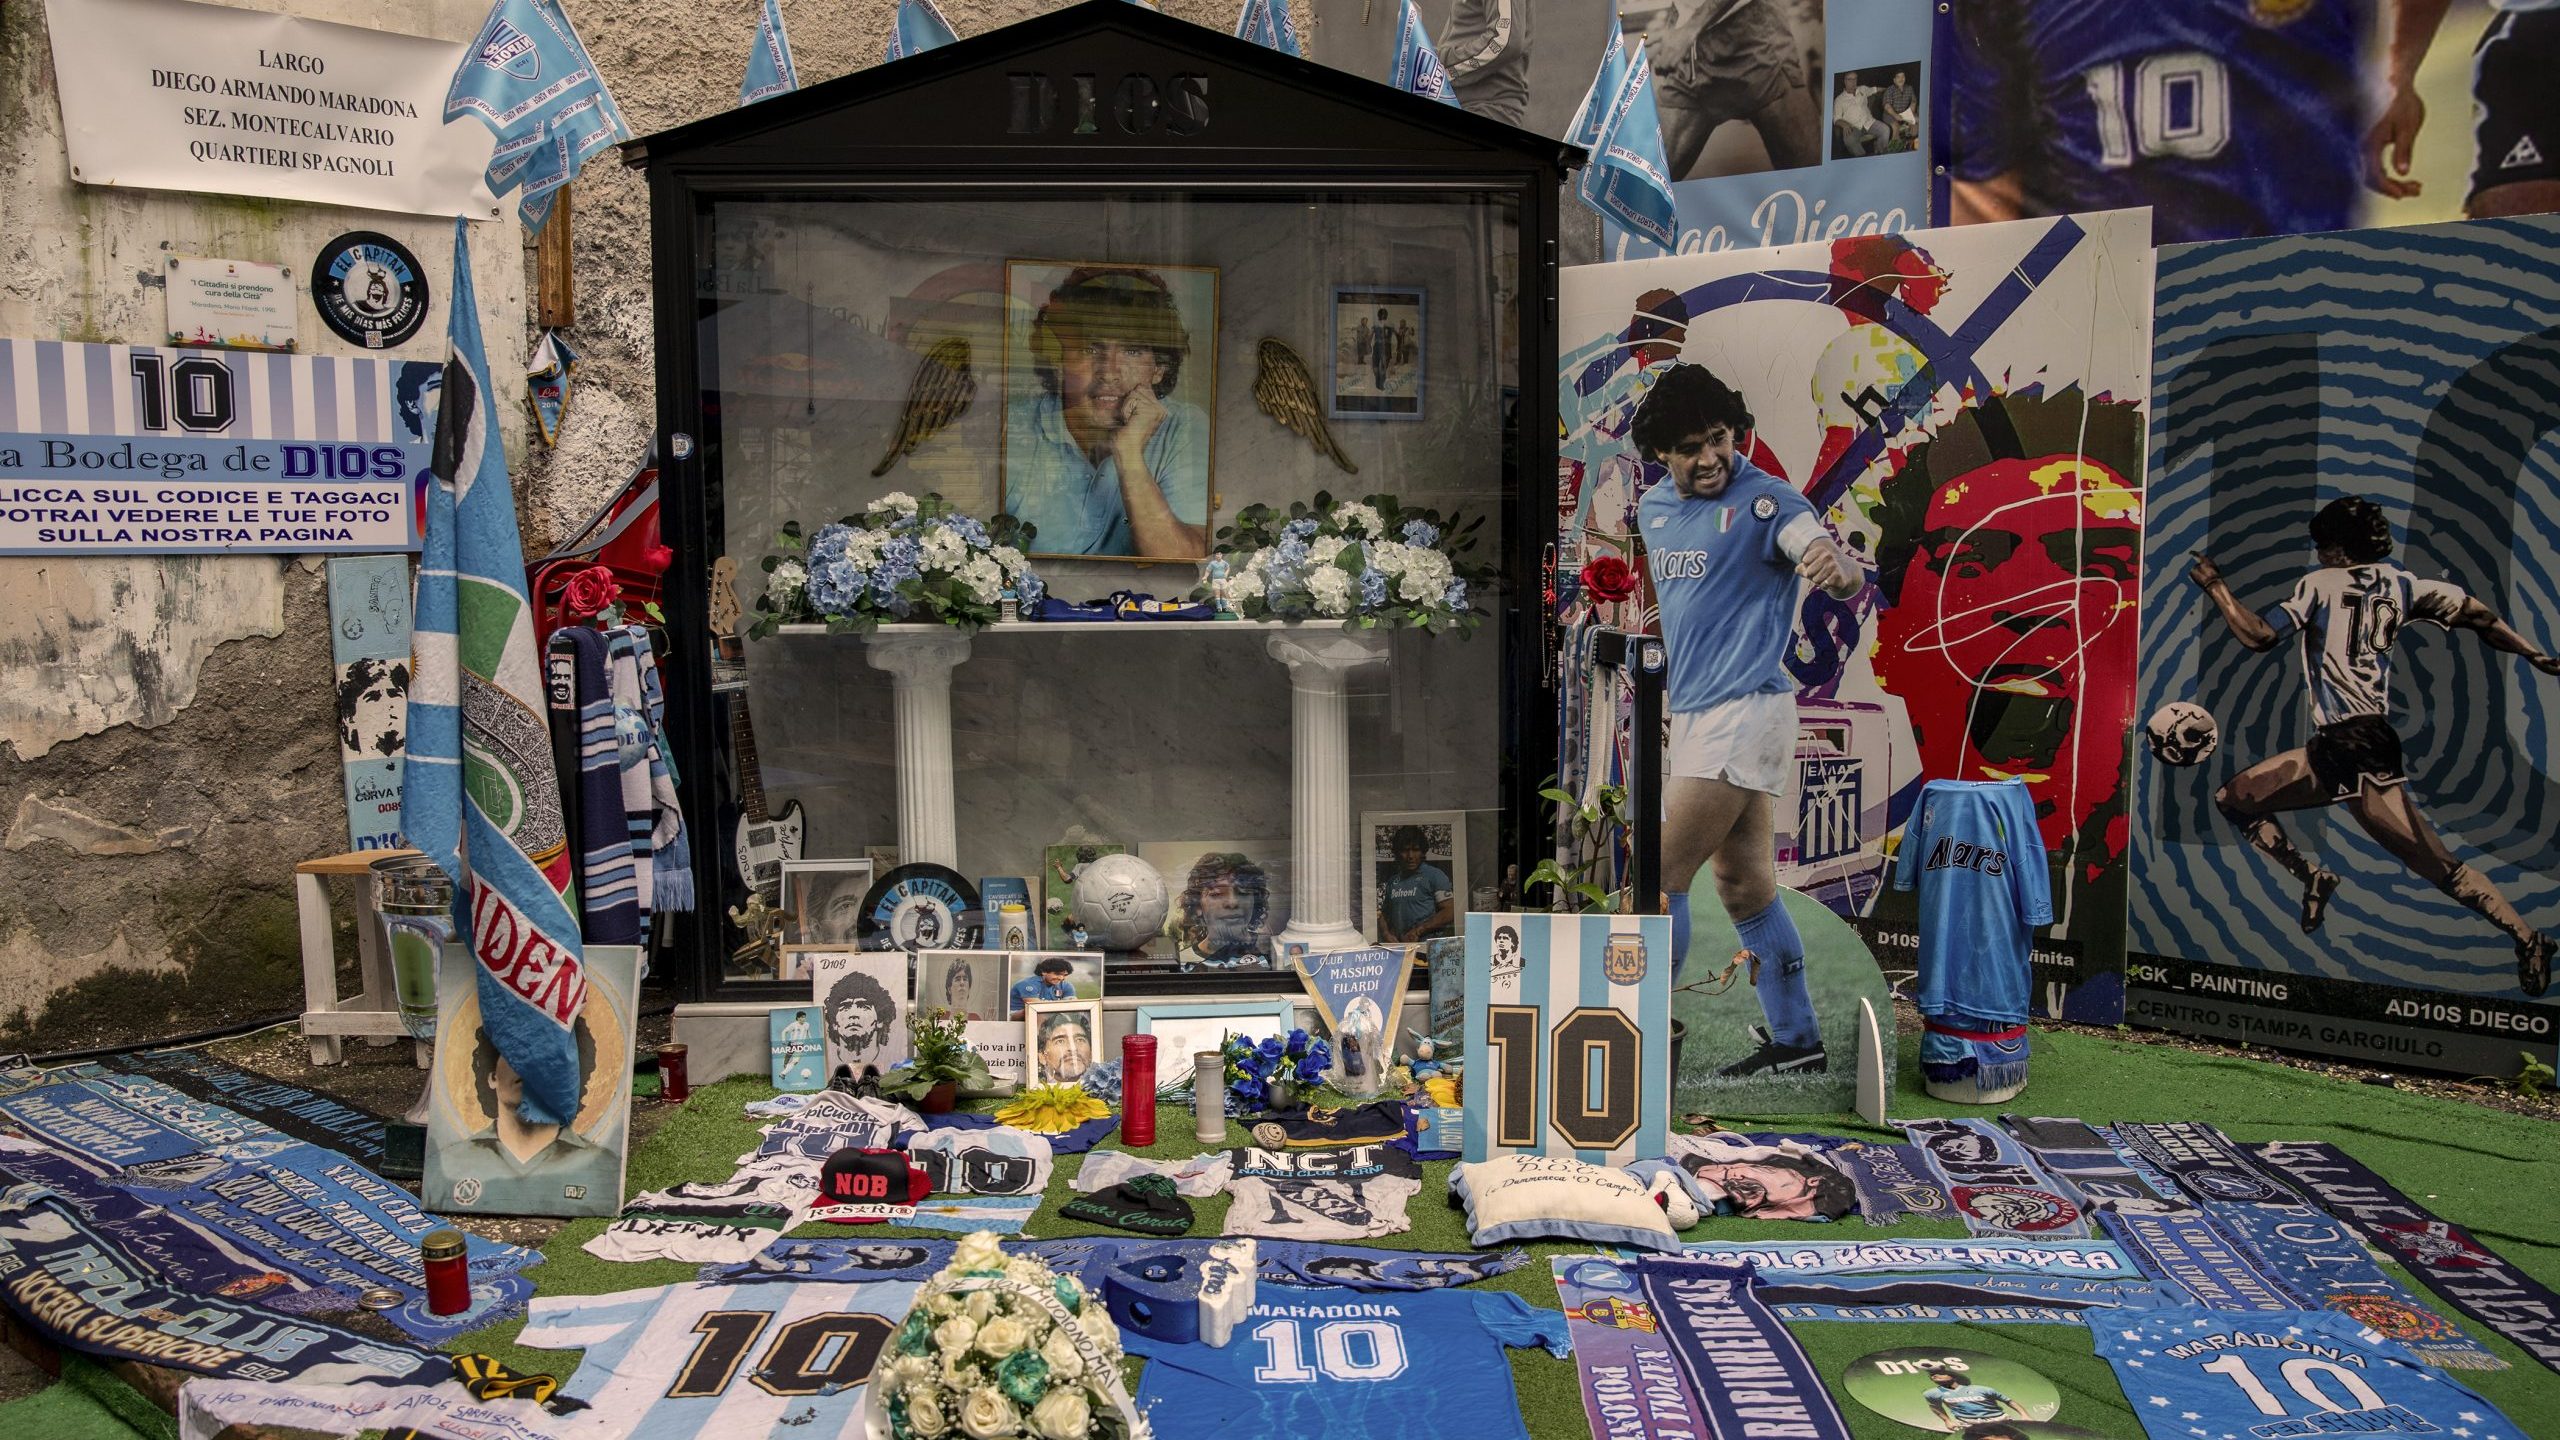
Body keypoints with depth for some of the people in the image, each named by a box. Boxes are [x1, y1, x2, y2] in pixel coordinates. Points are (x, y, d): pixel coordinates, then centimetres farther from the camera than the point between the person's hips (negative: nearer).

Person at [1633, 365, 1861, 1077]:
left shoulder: (1764, 499, -12)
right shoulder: (1653, 509, 11)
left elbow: (1844, 575, -28)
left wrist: (1839, 570, -50)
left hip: (1745, 711, -8)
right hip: (1692, 713, 8)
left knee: (1663, 878, -7)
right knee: (1744, 885, 12)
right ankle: (1796, 1040, 21)